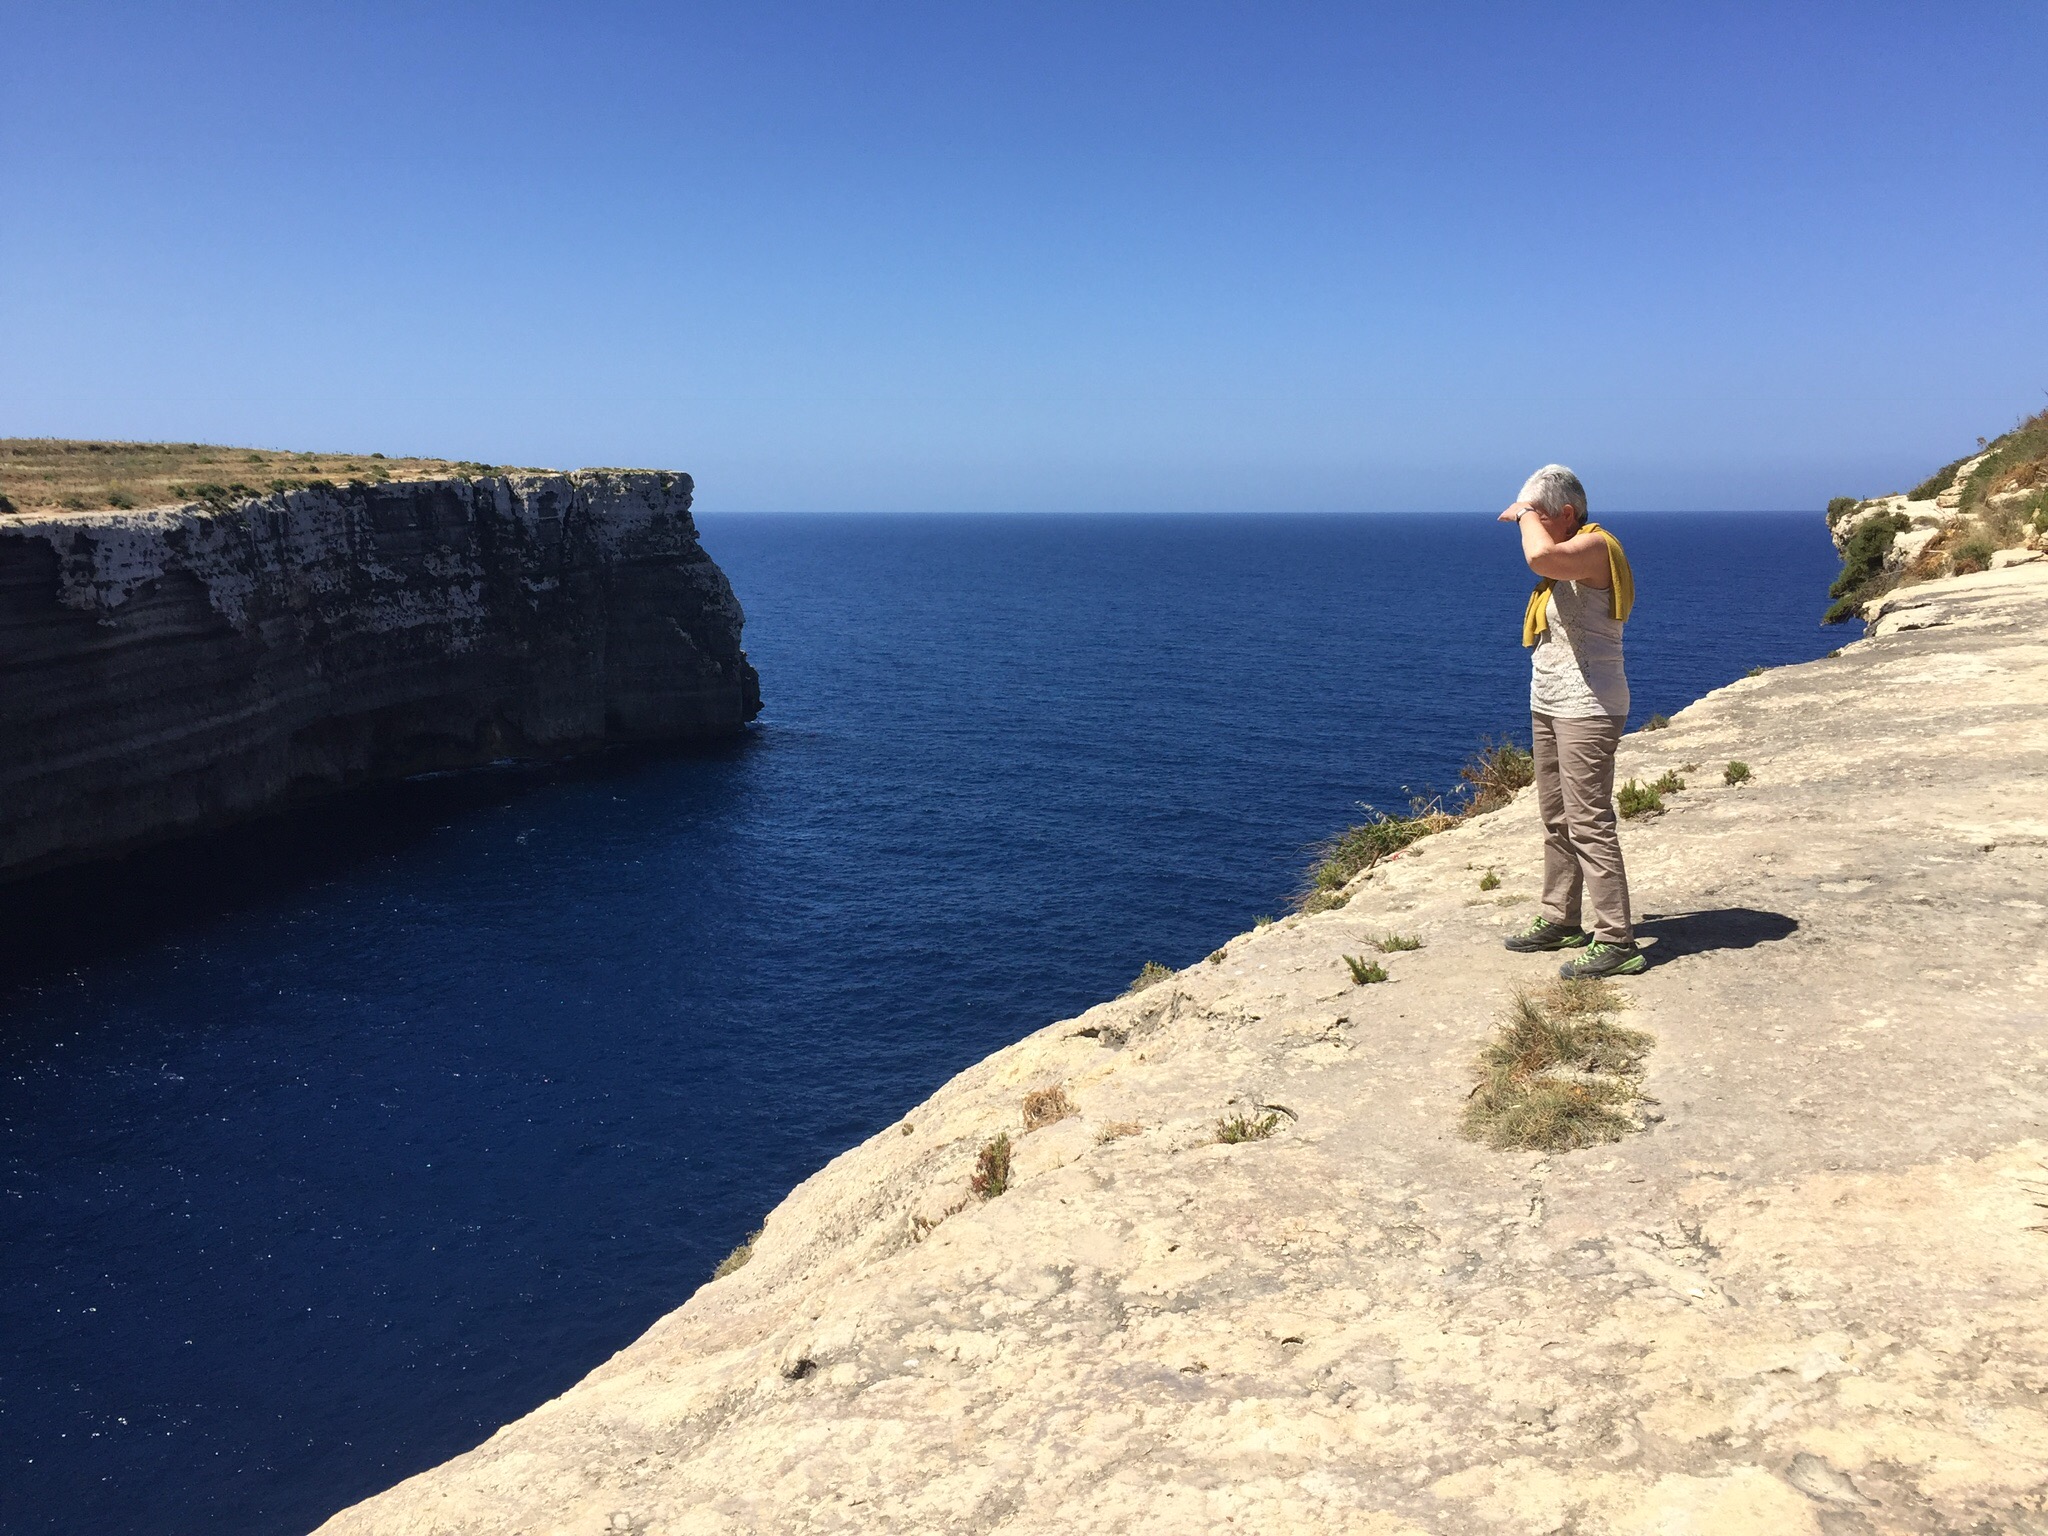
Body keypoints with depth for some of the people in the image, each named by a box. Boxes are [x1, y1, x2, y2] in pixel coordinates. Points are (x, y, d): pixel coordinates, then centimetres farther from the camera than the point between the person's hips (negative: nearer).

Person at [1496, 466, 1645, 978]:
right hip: (1549, 705, 10)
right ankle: (1560, 920, 27)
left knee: (1588, 823, -11)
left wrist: (1526, 514, -21)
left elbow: (1540, 556, -35)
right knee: (1556, 820, 16)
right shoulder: (1565, 555, 15)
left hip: (1587, 709, -10)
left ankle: (1616, 941, -7)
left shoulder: (1594, 546, -15)